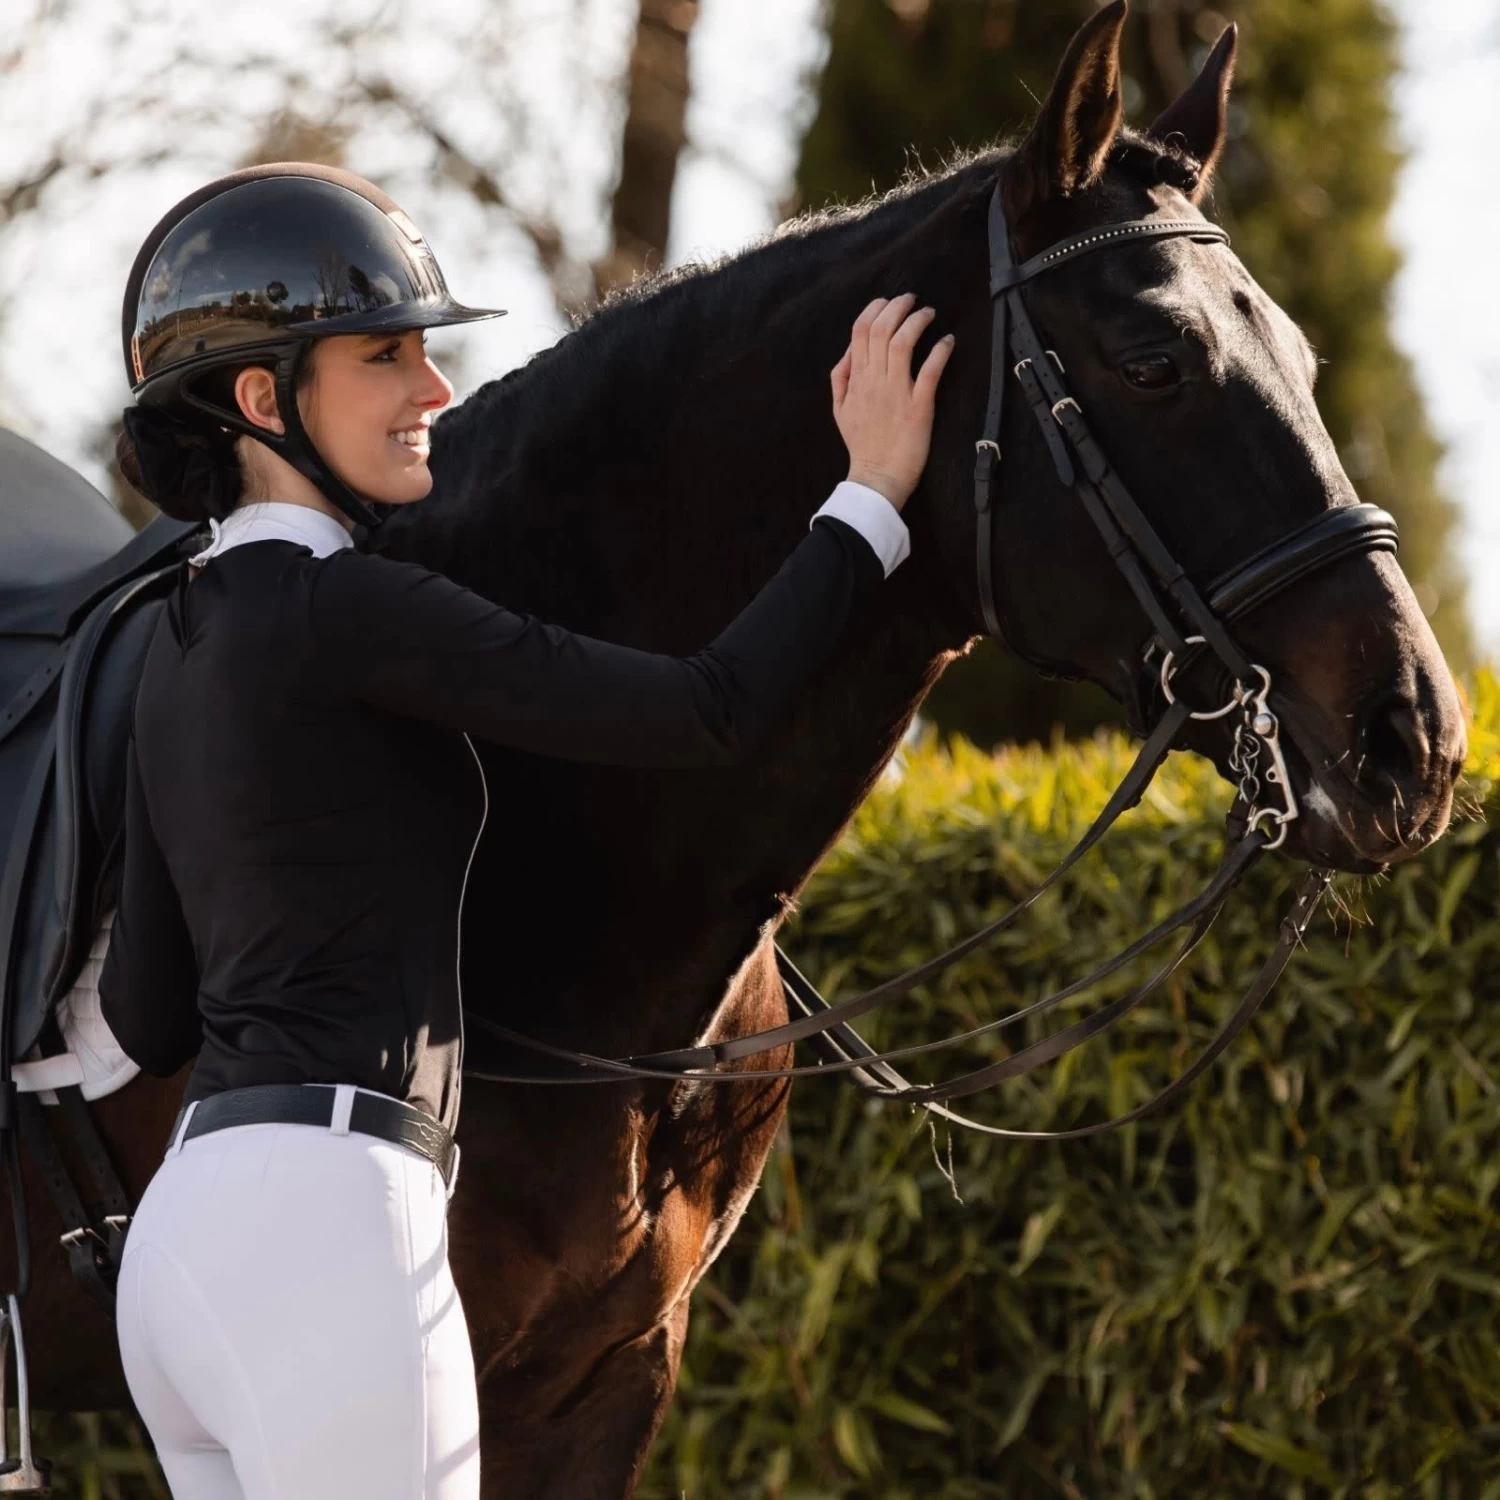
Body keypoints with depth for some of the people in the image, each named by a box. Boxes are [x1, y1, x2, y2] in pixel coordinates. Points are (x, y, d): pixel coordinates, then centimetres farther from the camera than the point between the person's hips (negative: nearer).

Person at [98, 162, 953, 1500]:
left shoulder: (192, 635, 16)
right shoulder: (339, 609, -11)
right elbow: (715, 707, -13)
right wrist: (873, 494, 0)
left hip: (183, 1235, 10)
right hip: (323, 1225, -10)